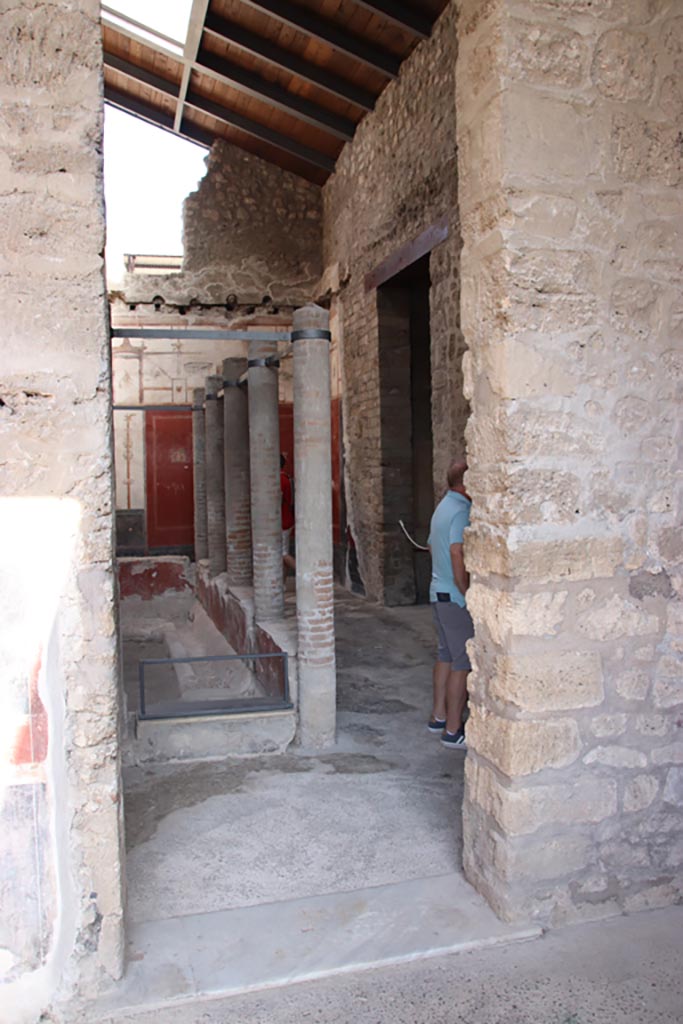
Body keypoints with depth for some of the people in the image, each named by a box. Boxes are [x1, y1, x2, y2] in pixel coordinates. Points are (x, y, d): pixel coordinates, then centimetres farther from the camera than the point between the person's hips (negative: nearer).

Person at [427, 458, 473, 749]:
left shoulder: (443, 507, 13)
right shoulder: (462, 511, -19)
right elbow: (458, 556, -26)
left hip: (438, 592, 10)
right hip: (456, 597, -10)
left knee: (446, 655, 17)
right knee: (463, 662, -3)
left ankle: (439, 717, 26)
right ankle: (453, 730, 3)